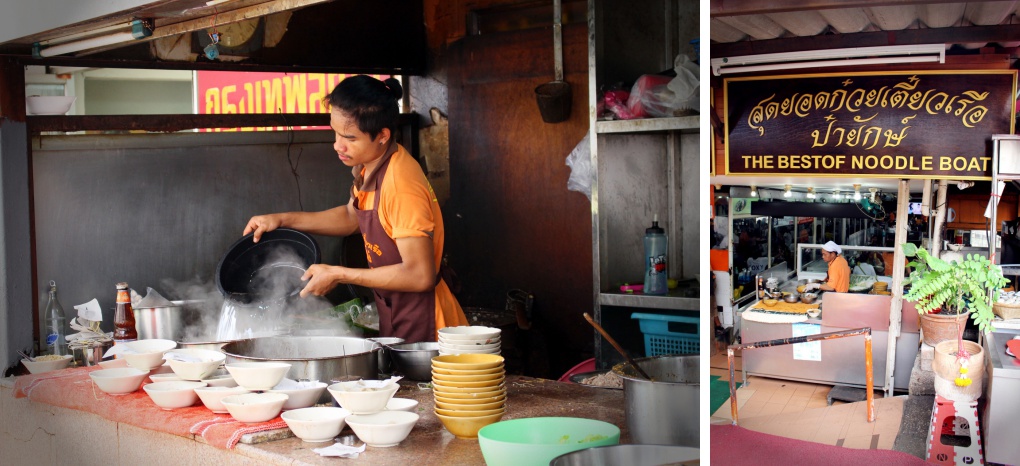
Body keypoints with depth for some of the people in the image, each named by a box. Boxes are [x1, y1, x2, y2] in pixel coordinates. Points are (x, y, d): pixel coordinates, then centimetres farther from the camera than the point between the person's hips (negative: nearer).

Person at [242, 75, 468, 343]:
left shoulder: (401, 186, -27)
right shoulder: (370, 168, 1)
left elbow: (420, 275, -28)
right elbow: (352, 216, 22)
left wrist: (339, 275, -20)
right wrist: (284, 220, 12)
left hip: (424, 329, -9)